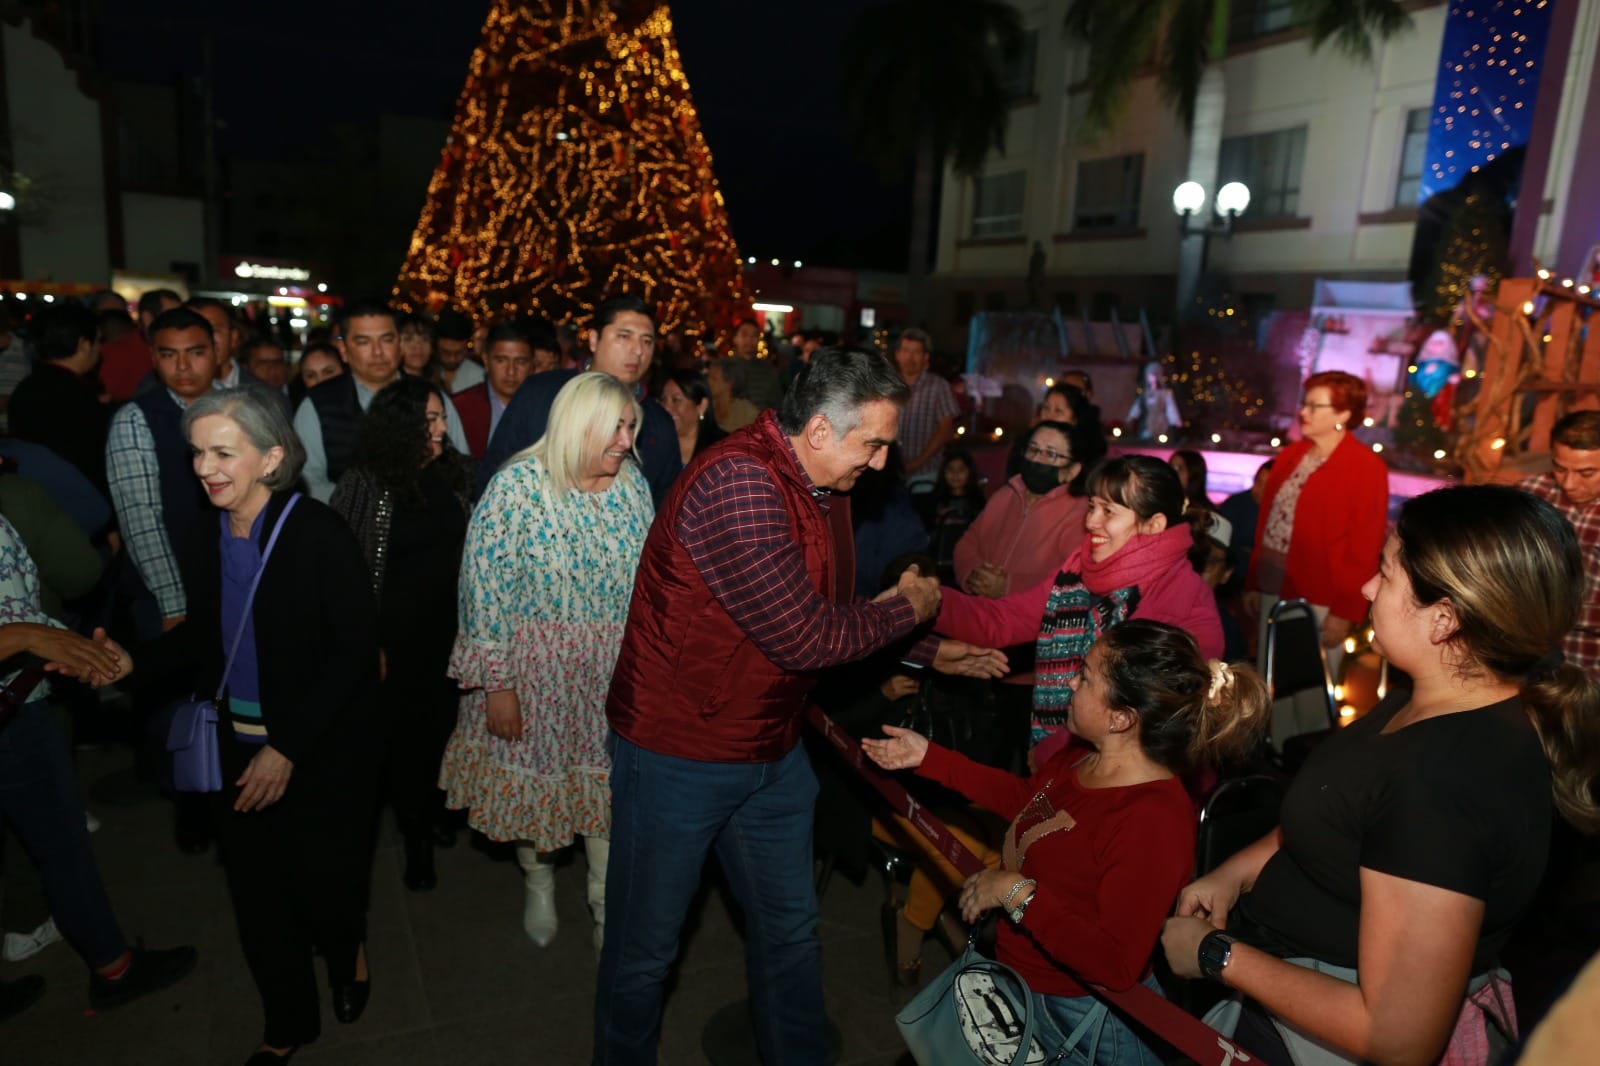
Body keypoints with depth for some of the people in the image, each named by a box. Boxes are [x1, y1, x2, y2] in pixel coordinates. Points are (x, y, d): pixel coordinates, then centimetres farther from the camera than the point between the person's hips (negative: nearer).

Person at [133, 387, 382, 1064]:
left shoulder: (318, 534, -18)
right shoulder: (207, 535, 0)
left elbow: (354, 650, -17)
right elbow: (201, 636, 11)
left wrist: (288, 747, -18)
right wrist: (132, 664, -7)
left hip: (318, 751, -5)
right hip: (238, 747, 5)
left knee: (321, 880, 9)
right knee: (255, 891, 16)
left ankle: (347, 948, 46)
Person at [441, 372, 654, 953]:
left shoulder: (633, 484, -2)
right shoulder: (517, 486, -17)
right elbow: (485, 588, -16)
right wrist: (497, 684, -15)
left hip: (615, 671, 3)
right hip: (535, 665, -3)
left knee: (610, 783, 10)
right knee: (533, 777, 15)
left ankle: (608, 905, 30)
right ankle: (538, 882, 44)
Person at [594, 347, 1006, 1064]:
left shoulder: (824, 490, 4)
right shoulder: (737, 482, -28)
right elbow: (805, 637, -28)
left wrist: (929, 651, 10)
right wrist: (908, 609, -12)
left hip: (773, 750, 8)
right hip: (678, 755, -8)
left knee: (791, 927, 22)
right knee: (644, 948, 13)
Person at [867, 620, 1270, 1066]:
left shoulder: (1153, 823, -33)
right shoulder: (1084, 758, -8)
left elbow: (1116, 965, -32)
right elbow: (1025, 797, 12)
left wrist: (1015, 892, -29)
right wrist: (929, 758, 11)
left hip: (1080, 1021, -8)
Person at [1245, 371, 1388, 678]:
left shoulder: (1366, 468, -9)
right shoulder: (1291, 455, 11)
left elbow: (1365, 547, -12)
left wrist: (1345, 611, -14)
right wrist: (1253, 582, 13)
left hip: (1318, 602, -6)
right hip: (1272, 590, 6)